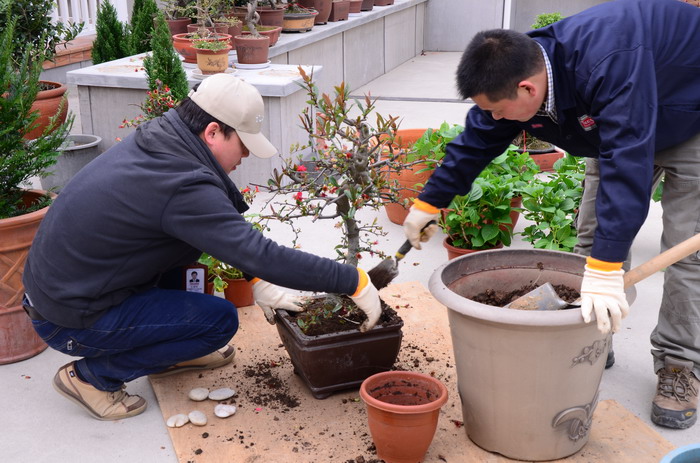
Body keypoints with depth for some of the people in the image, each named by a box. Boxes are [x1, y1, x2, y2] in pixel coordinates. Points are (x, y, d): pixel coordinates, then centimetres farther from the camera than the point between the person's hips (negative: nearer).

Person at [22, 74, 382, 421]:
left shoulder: (156, 138, 0)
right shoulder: (182, 186, -28)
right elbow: (262, 255, -29)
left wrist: (258, 281, 7)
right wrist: (354, 282, -22)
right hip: (70, 322, -9)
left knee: (194, 232, 12)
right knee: (220, 319, -9)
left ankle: (168, 352, 22)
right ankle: (93, 375, -1)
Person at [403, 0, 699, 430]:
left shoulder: (609, 61, -46)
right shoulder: (512, 77, -21)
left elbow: (626, 163, -50)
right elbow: (475, 144, -7)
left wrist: (605, 271, -52)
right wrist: (426, 205, 0)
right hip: (619, 129, 7)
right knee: (593, 235, 6)